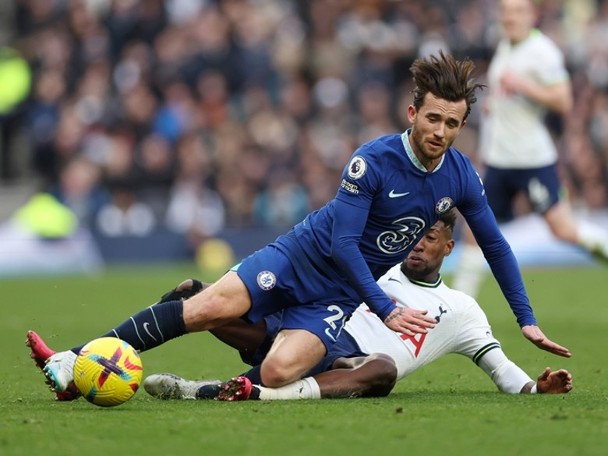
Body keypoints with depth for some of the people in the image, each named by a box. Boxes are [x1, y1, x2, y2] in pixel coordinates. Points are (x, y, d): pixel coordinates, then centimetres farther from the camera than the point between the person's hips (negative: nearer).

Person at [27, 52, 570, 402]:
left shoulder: (461, 177, -4)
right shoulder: (372, 161, -18)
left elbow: (496, 245, 9)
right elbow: (343, 241, -18)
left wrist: (527, 320, 8)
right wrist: (388, 310, -21)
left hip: (342, 292, 3)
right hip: (304, 255, -3)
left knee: (279, 373, -27)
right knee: (211, 308, -25)